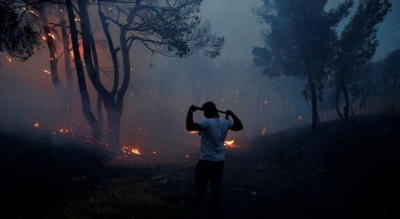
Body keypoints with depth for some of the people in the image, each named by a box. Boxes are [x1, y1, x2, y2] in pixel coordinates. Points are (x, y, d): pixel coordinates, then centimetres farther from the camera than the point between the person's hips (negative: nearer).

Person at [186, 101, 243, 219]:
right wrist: (232, 114, 22)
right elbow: (240, 126, 20)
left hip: (205, 161, -6)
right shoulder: (225, 122, 3)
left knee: (200, 189, 5)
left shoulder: (206, 122, -17)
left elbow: (189, 127, -31)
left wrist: (191, 111, -22)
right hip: (219, 162, 6)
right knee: (216, 189, 13)